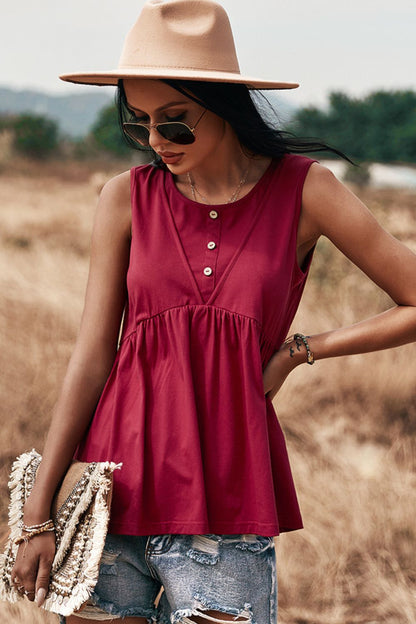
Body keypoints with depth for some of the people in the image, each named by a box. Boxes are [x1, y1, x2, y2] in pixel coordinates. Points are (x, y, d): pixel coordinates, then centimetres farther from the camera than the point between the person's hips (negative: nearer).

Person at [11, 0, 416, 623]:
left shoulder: (303, 191, -1)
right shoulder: (128, 198, 3)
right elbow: (92, 358, 2)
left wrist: (297, 351, 0)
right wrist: (38, 514, 0)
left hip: (224, 503, -1)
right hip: (113, 490, 2)